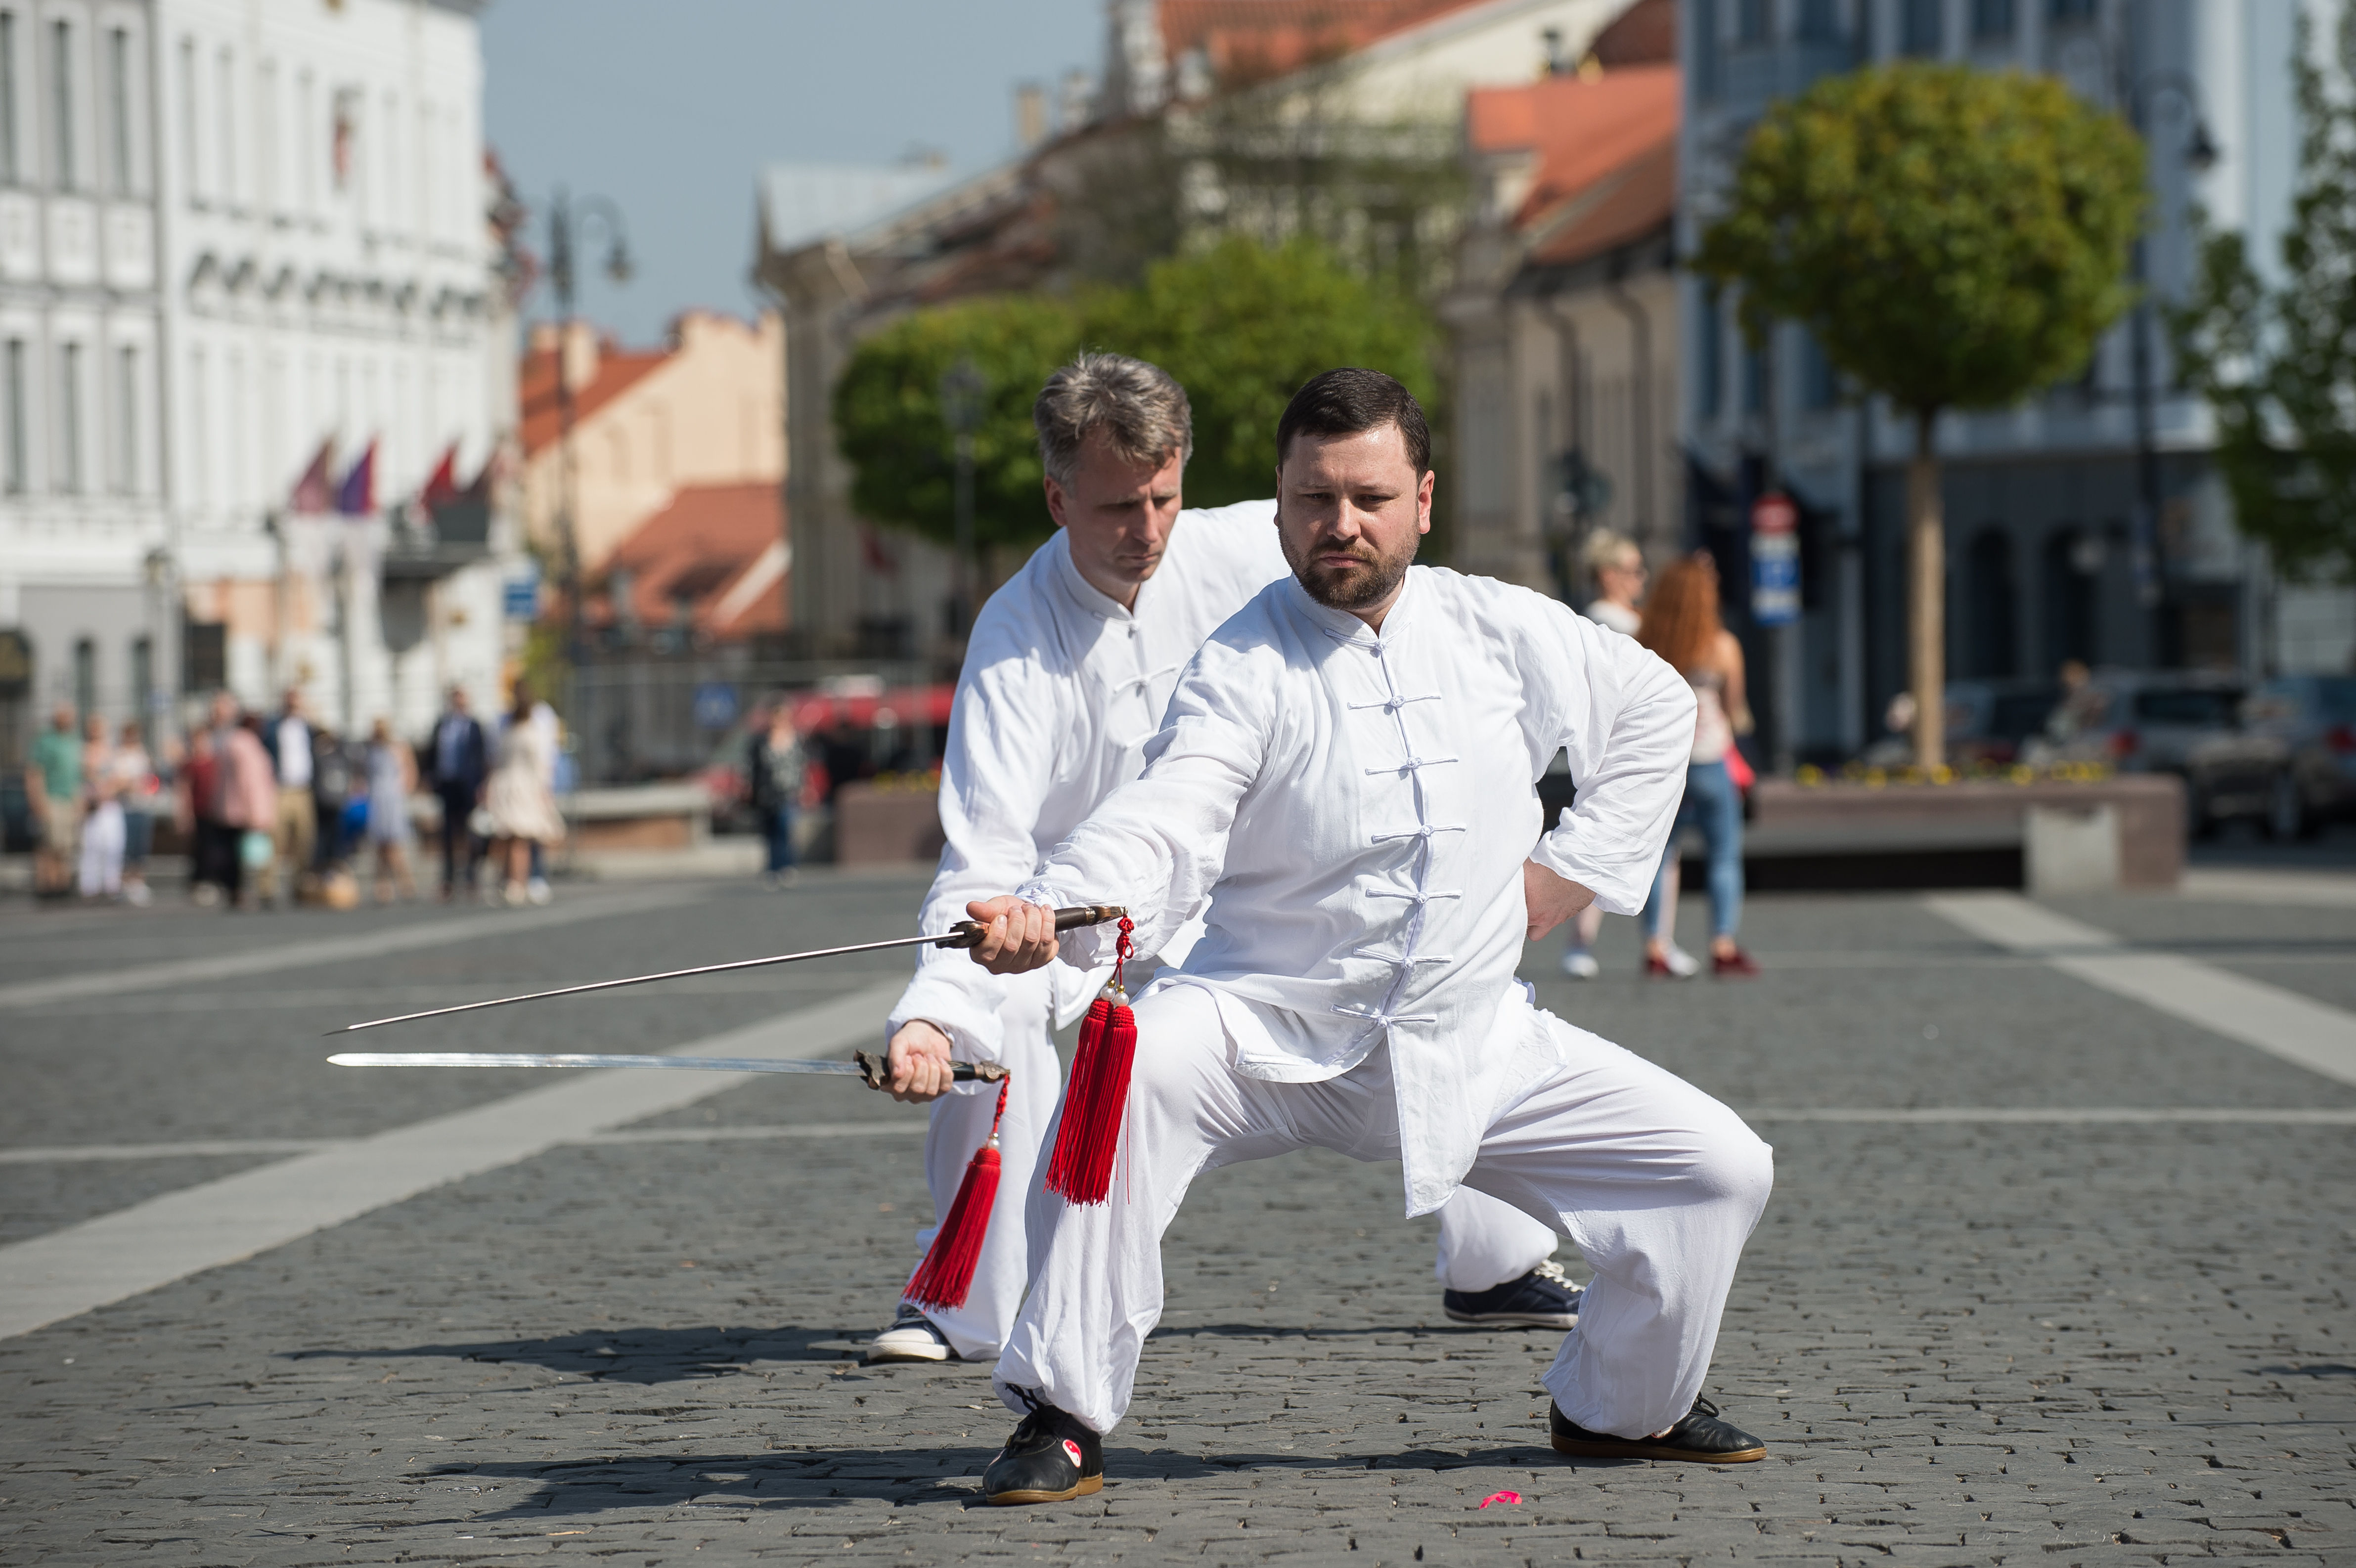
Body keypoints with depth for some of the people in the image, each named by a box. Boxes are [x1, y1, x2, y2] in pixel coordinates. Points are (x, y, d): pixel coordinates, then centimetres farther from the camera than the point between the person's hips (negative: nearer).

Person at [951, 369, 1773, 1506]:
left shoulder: (1500, 632, 2)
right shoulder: (1240, 671, -11)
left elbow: (1653, 709, 19)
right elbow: (1160, 830, -28)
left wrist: (1568, 872, 10)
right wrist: (1044, 914, -48)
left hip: (1471, 1047, 4)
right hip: (1274, 1032, -4)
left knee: (1719, 1169, -4)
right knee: (1135, 1064, -35)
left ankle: (1623, 1409, 24)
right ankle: (1063, 1421, -24)